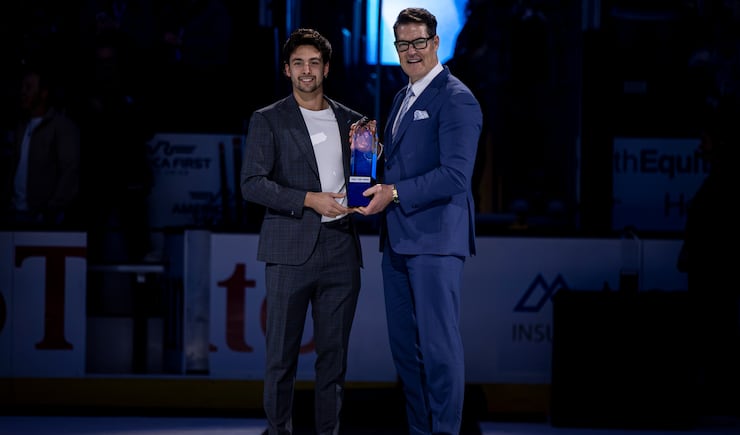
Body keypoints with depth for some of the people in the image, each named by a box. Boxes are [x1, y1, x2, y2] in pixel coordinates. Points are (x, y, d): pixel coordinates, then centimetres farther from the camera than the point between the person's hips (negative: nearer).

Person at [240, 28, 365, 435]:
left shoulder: (349, 121, 15)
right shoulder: (268, 120, 3)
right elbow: (252, 183, -6)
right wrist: (309, 199, -15)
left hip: (340, 249, 3)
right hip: (291, 250, -3)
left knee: (334, 353, 5)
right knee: (282, 354, -2)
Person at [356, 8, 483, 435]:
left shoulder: (456, 100, -10)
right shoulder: (403, 97, 18)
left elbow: (455, 175, -18)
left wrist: (395, 193, -18)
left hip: (435, 238, -9)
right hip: (399, 239, 9)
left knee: (439, 347, -6)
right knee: (405, 346, 12)